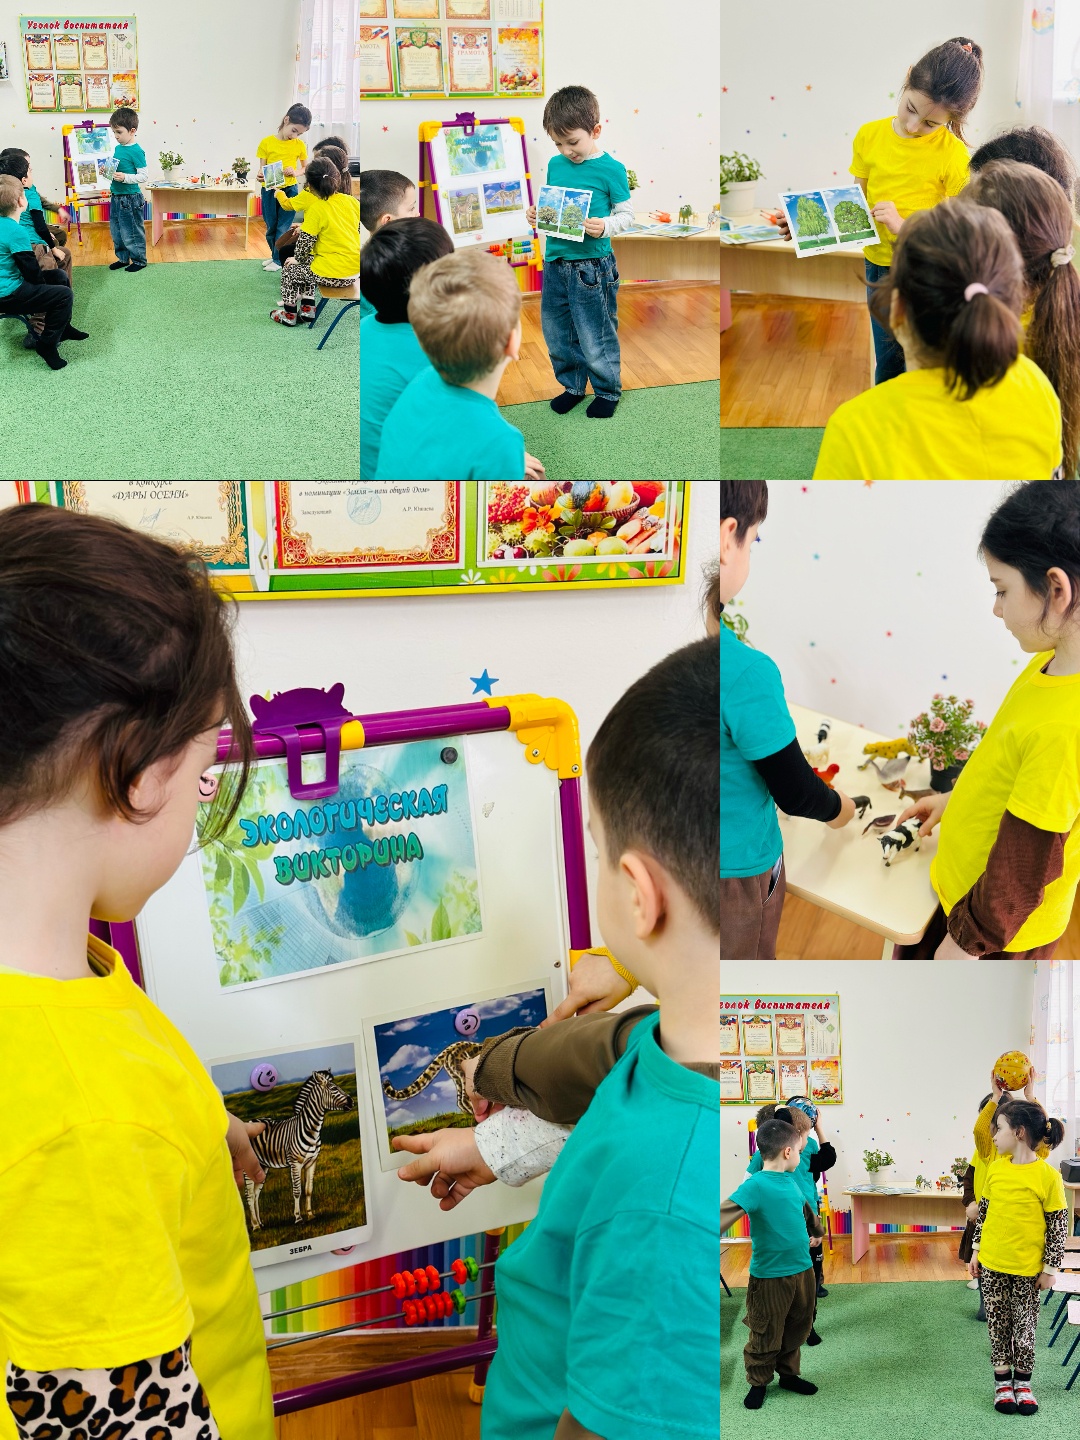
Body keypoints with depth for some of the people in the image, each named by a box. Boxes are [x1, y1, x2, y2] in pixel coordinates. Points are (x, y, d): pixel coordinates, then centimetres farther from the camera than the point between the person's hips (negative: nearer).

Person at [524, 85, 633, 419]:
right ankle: (572, 385, 34)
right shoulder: (555, 164, 6)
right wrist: (536, 213, -3)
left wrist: (605, 227, -24)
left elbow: (627, 214, -6)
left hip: (592, 267, -6)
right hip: (555, 263, 6)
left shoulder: (611, 169, -10)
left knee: (596, 336, 4)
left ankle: (608, 391, 23)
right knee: (556, 332, 15)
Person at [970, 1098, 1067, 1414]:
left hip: (1027, 1268, -4)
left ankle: (1023, 1382, 24)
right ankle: (1003, 1382, 24)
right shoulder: (996, 1168, 0)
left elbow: (1058, 1225, -9)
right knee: (998, 1322, 11)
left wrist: (1051, 1267, -8)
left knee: (1025, 1324, 8)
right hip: (992, 1263, 4)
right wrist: (976, 1250, 10)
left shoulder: (1047, 1175, -14)